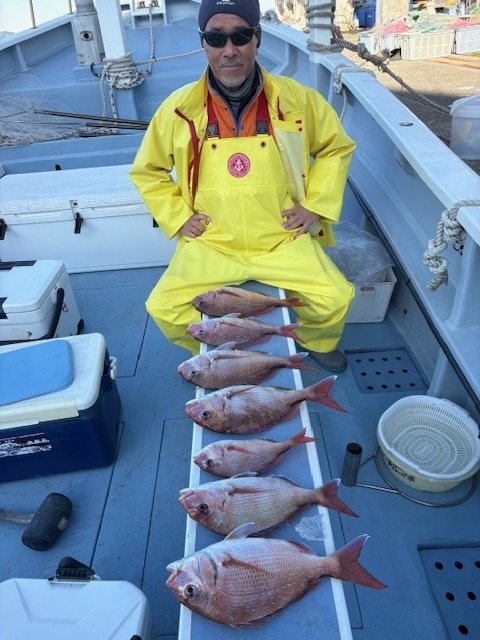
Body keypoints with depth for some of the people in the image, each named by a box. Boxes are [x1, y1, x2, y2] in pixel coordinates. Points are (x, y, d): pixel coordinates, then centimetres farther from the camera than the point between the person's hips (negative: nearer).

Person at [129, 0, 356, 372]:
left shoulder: (297, 99, -3)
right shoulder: (179, 108, -3)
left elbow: (337, 147, 12)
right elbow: (147, 171, 11)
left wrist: (317, 205, 1)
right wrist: (178, 218, 0)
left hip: (283, 239, 0)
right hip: (209, 243, 1)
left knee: (336, 299, -17)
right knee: (164, 309, -16)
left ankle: (316, 341, 23)